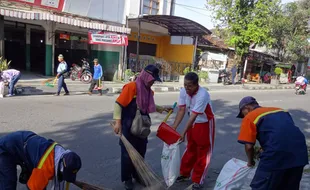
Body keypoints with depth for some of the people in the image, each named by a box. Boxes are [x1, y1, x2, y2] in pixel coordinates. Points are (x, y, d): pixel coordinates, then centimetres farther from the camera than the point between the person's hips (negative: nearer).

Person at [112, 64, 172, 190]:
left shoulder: (148, 90, 6)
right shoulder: (131, 87, -17)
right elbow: (118, 104, -17)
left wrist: (163, 108, 11)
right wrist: (118, 122, -22)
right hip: (128, 127, -7)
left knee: (141, 153, 16)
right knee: (128, 153, 6)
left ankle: (137, 175, 34)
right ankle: (127, 179, 22)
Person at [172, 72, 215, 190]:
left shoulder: (202, 95, -33)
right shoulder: (183, 91, -14)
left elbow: (193, 116, -33)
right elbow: (181, 110, -10)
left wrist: (183, 133, -33)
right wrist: (173, 127, -18)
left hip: (205, 124, -6)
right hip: (192, 123, 6)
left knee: (203, 151, 4)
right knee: (190, 149, 18)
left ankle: (198, 180, 16)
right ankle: (185, 173, 33)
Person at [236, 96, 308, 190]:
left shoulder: (249, 117, 5)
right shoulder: (279, 110, 25)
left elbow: (249, 146, 0)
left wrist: (250, 161, 19)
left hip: (277, 154, -7)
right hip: (299, 151, 7)